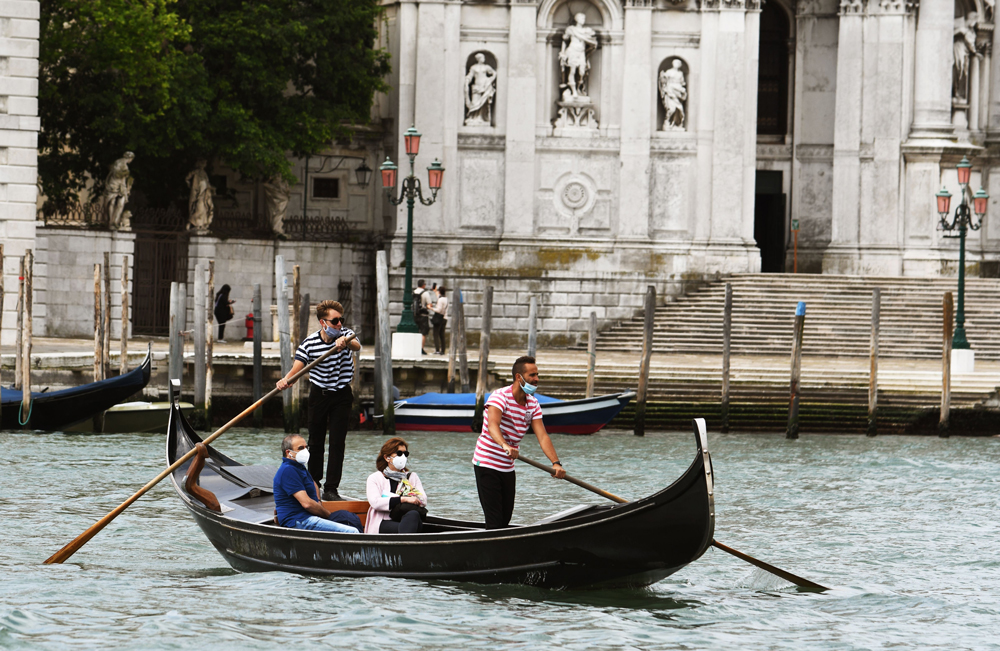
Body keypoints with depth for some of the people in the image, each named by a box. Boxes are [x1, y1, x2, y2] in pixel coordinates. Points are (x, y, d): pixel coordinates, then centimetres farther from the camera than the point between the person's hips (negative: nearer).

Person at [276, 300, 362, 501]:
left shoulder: (346, 334, -9)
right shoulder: (310, 343, -10)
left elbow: (357, 346, -31)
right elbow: (297, 367, -18)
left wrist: (345, 342, -55)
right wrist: (286, 380, -40)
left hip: (341, 395, 0)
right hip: (318, 394, 0)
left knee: (337, 443, -5)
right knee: (315, 441, 9)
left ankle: (331, 489, -2)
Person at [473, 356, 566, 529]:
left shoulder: (533, 404, 4)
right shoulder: (500, 396, -18)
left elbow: (542, 435, -6)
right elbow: (492, 425, -36)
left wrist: (556, 462, -21)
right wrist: (505, 445, -56)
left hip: (507, 467, 8)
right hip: (486, 463, -8)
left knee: (505, 519, 12)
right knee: (494, 521, -13)